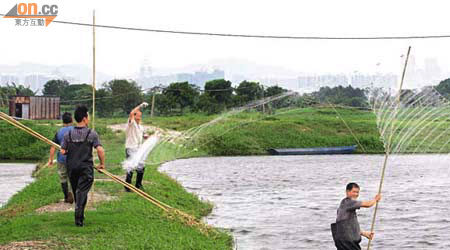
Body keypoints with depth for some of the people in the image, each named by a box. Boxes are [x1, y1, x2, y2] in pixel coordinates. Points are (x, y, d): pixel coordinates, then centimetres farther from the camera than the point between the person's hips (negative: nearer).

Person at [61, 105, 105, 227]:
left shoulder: (68, 134, 1)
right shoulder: (91, 134, -8)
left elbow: (62, 151, -1)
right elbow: (100, 150, -15)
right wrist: (102, 164, -1)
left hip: (71, 167, 4)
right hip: (86, 167, -3)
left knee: (76, 191, 15)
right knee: (82, 191, -4)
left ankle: (80, 216, 26)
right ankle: (78, 217, -16)